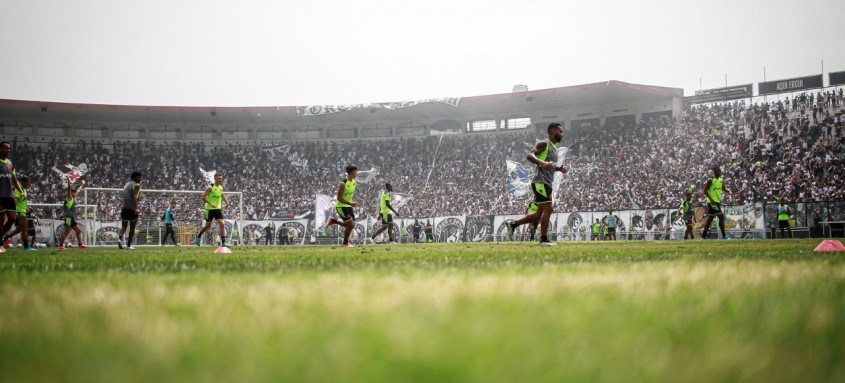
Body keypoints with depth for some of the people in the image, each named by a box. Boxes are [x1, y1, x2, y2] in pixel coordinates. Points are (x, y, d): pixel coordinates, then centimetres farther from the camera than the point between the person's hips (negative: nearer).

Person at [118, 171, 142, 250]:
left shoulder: (127, 184, 18)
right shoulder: (136, 185, -5)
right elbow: (134, 196, -20)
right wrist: (137, 207, -30)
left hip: (124, 208, 6)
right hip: (132, 209, -6)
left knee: (124, 226, 8)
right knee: (132, 228, 7)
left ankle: (120, 238, -21)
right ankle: (129, 245, 10)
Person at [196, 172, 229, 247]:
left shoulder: (221, 187, 6)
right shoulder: (210, 187, -14)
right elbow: (203, 197, -17)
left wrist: (226, 202, 14)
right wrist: (211, 204, -27)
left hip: (218, 209, 5)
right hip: (209, 209, -5)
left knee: (222, 224, -11)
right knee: (208, 226, 8)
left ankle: (223, 243, -13)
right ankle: (198, 237, 35)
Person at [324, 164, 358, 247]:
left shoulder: (354, 181, 2)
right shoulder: (343, 183, -23)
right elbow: (339, 197, -22)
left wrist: (351, 202, 10)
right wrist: (350, 203, -28)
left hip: (348, 206, 8)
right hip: (341, 206, -8)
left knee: (351, 225, 8)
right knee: (350, 225, -10)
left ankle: (333, 221, 25)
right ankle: (345, 242, 9)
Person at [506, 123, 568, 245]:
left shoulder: (554, 147, 22)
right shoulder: (544, 144, -6)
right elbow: (530, 155, -19)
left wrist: (559, 169, 14)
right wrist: (542, 163, -34)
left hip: (547, 184, 10)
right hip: (541, 182, -10)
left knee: (539, 214, 9)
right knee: (548, 209, -12)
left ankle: (513, 224, 17)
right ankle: (544, 239, -9)